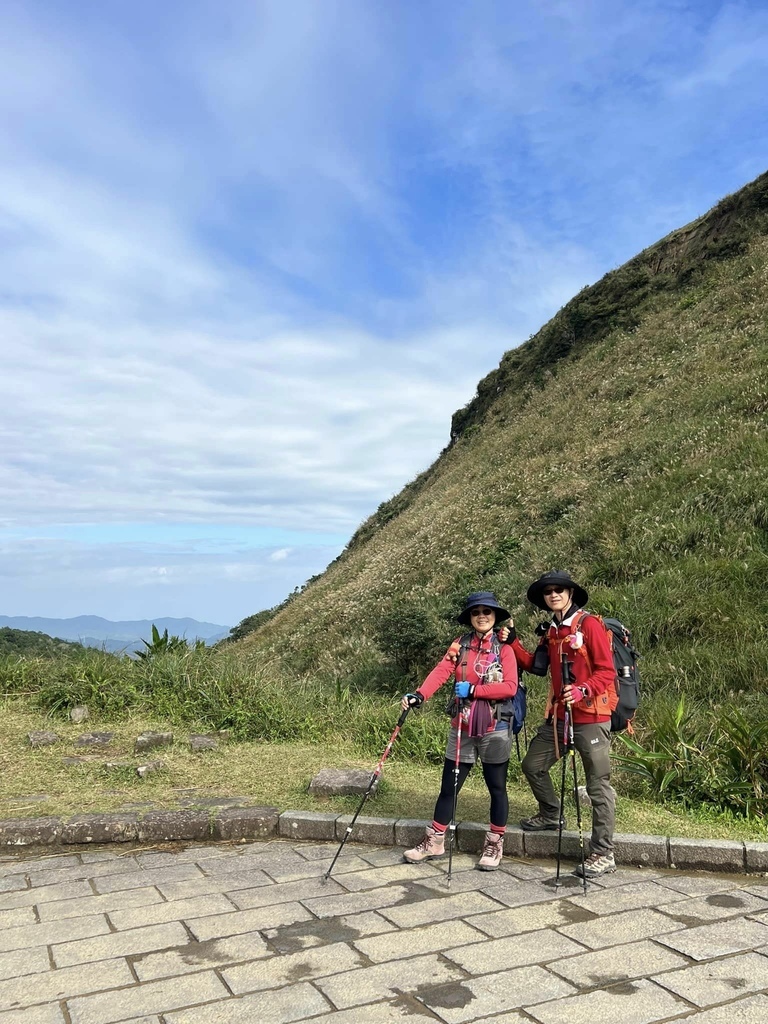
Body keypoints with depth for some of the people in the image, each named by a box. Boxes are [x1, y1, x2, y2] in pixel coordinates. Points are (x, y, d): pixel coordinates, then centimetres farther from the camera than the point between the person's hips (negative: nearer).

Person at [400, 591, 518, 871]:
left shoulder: (504, 648, -3)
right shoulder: (459, 645, 3)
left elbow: (510, 687, -14)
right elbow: (441, 672, -12)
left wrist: (473, 690, -19)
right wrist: (419, 695, -29)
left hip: (495, 729, -2)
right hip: (462, 728, 2)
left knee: (497, 787, 8)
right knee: (449, 786, 9)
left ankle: (494, 844, 24)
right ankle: (434, 841, 23)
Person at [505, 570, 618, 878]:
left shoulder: (589, 624, -11)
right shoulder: (551, 631, 12)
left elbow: (606, 671, -14)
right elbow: (537, 666, 14)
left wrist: (582, 690, -28)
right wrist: (512, 642, 7)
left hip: (591, 716, -8)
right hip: (558, 715, 8)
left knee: (598, 785, 0)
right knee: (533, 765, 16)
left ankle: (603, 854, 9)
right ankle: (551, 815, 40)